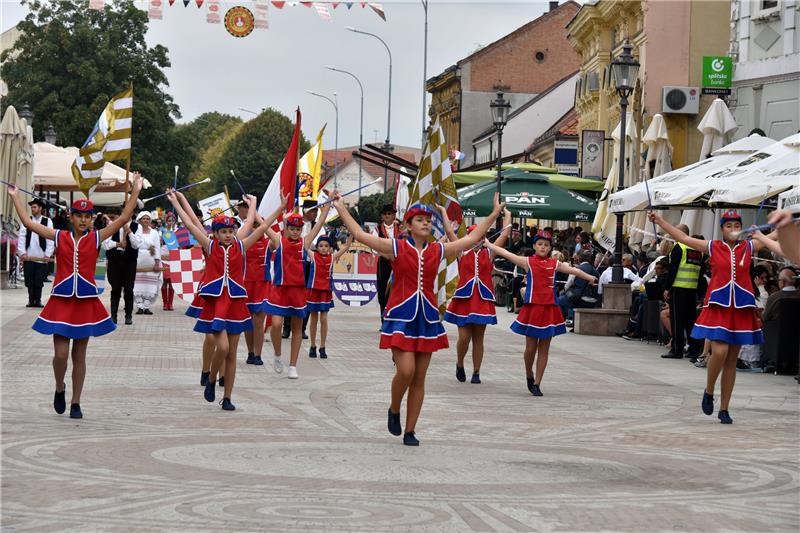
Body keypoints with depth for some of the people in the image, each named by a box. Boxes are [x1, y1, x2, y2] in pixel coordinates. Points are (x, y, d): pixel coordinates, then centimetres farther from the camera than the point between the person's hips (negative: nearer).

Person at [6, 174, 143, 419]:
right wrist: (15, 196, 9)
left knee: (79, 356, 7)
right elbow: (28, 222, 5)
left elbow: (124, 218, -2)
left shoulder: (96, 238, 2)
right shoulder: (59, 237, 2)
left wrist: (136, 191, -6)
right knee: (61, 354, -6)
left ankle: (75, 403, 15)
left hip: (86, 302, 1)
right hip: (61, 301, 0)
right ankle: (60, 388, 23)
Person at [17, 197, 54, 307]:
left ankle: (37, 300, 11)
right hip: (28, 257, 2)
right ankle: (31, 300, 14)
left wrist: (48, 255, -9)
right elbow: (22, 238, 2)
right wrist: (22, 253, -6)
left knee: (39, 281, 0)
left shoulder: (47, 222, 0)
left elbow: (50, 240, -2)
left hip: (42, 257, -2)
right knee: (29, 281, 3)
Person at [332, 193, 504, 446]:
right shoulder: (396, 247, -2)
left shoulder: (438, 251, 8)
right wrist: (341, 208, -5)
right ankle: (394, 410, 13)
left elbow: (471, 238, 16)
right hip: (401, 315, -4)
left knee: (419, 378, 5)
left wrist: (494, 214, 17)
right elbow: (360, 235, -5)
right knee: (406, 371, -17)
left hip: (427, 317, 4)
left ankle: (410, 431, 14)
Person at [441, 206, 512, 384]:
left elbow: (505, 234, 10)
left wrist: (507, 216, 16)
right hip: (464, 297, -2)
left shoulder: (489, 253, 8)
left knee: (478, 338, 5)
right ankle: (459, 364, 20)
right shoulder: (462, 251, 4)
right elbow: (449, 231, 1)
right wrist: (443, 211, 5)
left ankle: (476, 372, 13)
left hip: (482, 298, 2)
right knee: (464, 337, -7)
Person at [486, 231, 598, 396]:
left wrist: (590, 278, 5)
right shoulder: (528, 262, 2)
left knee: (544, 348, 3)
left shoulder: (555, 263, 10)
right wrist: (488, 244, 1)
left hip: (549, 308, 2)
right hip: (532, 307, -2)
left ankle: (537, 384, 9)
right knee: (530, 347, 1)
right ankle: (529, 375, 28)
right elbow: (506, 254, 2)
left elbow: (573, 270, 10)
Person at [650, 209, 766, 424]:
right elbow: (683, 238, 6)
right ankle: (708, 392, 9)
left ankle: (724, 408, 13)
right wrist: (660, 221, 3)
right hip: (718, 306, -2)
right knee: (720, 351, -19)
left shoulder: (749, 247, 8)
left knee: (732, 360, 5)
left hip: (741, 307, 2)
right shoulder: (713, 247, 5)